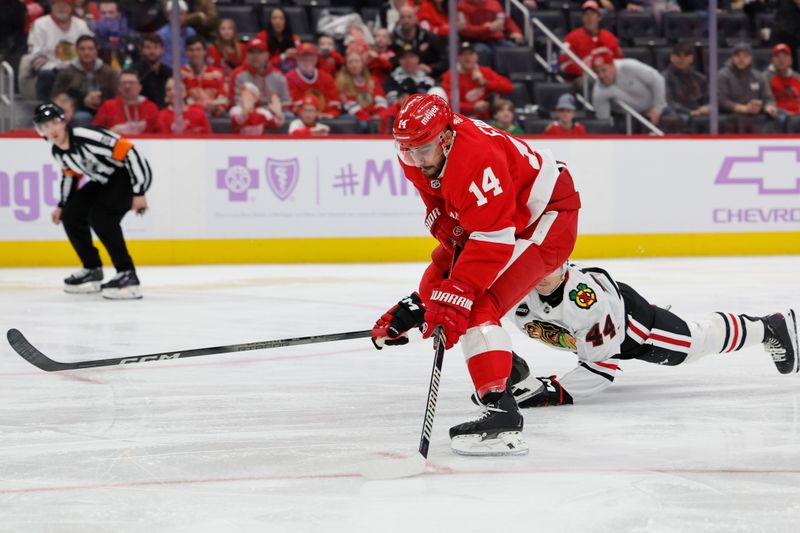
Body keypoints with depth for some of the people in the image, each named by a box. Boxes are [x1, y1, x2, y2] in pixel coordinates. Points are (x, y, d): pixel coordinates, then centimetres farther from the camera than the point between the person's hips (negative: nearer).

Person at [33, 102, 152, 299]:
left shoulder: (88, 137, -30)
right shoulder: (58, 152, -3)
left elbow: (129, 152, -30)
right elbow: (71, 173, 19)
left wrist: (138, 193, -29)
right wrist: (62, 205, 19)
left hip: (130, 174, -9)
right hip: (104, 180, 9)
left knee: (100, 215, -28)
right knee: (71, 215, 3)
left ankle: (128, 275, -26)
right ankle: (92, 270, 20)